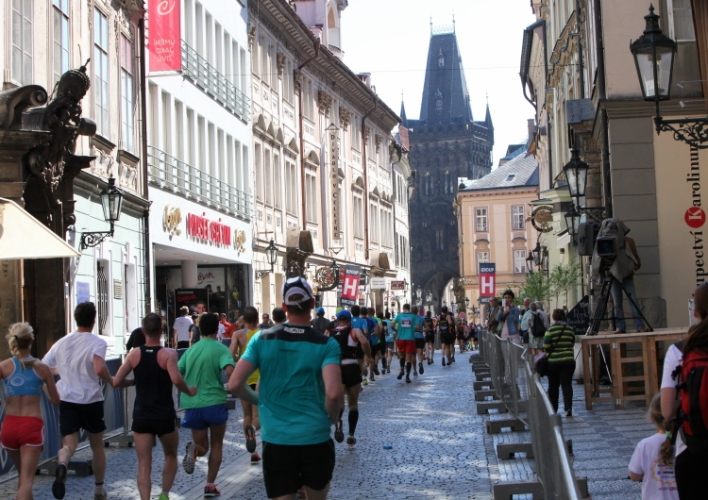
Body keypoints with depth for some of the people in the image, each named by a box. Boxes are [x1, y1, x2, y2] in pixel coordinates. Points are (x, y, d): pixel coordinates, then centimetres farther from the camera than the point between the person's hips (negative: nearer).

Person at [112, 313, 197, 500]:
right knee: (171, 457, 21)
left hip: (141, 417, 2)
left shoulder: (134, 354, 0)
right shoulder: (168, 354, -10)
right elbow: (176, 379, -26)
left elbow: (116, 382, -1)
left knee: (144, 465, 2)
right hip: (164, 417, -2)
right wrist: (189, 392, -8)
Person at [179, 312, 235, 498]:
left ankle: (194, 450, -20)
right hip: (214, 402, -3)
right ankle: (210, 485, 8)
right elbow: (229, 371, -22)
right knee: (217, 444, 16)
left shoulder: (190, 350, 9)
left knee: (202, 446, 16)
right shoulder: (220, 349, -5)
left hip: (192, 404, 3)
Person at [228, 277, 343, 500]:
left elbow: (234, 384, -6)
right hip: (315, 438, -1)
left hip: (275, 438, 1)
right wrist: (333, 417, 1)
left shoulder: (262, 339, -2)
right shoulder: (326, 344, -7)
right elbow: (333, 393, -20)